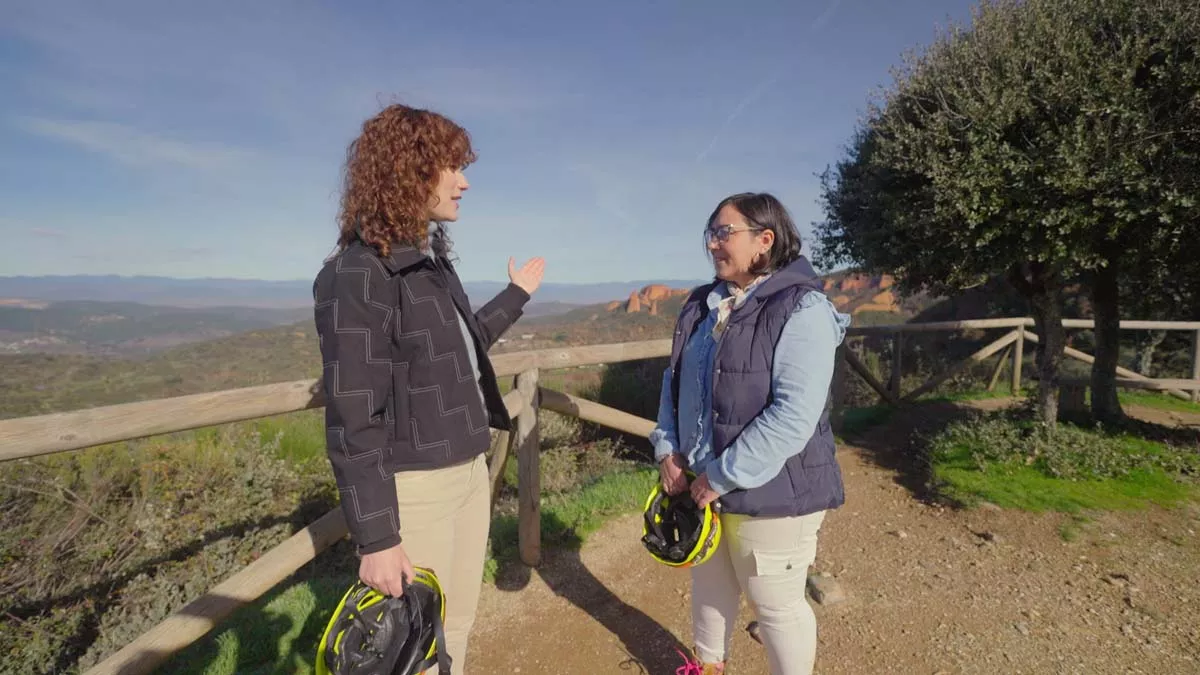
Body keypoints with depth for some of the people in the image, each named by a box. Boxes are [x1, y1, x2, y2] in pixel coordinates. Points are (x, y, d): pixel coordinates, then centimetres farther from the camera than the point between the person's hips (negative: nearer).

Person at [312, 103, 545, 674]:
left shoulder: (433, 258, 9)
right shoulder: (357, 274, -18)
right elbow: (352, 421, -20)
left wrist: (518, 293, 30)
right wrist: (375, 538, -19)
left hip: (469, 472, 8)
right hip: (412, 487, -8)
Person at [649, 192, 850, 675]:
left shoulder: (802, 309, -17)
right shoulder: (703, 305, 7)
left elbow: (794, 415, -25)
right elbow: (676, 382, 12)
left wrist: (724, 476, -22)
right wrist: (667, 450, -1)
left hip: (770, 491, -7)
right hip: (702, 484, 7)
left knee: (777, 603, 12)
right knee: (709, 584, 25)